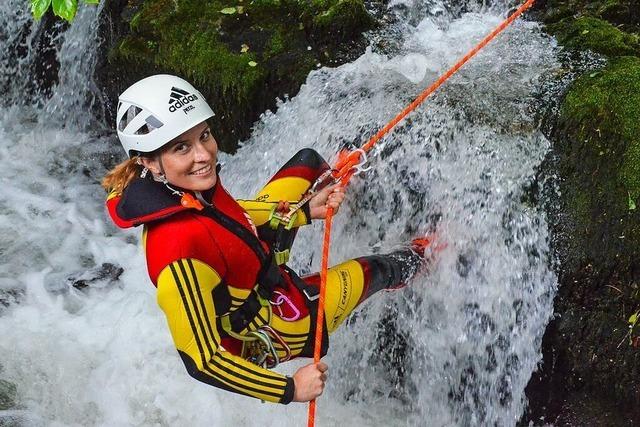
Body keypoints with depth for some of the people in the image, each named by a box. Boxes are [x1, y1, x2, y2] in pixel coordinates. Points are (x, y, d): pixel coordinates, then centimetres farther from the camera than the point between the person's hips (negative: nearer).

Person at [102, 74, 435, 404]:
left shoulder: (190, 186, -21)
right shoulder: (180, 255, -45)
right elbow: (202, 362, -35)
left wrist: (305, 210, -3)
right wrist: (290, 389, -24)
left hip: (258, 275, 7)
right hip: (265, 333, -6)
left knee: (307, 160, 14)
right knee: (373, 269, 18)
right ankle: (417, 258, 57)